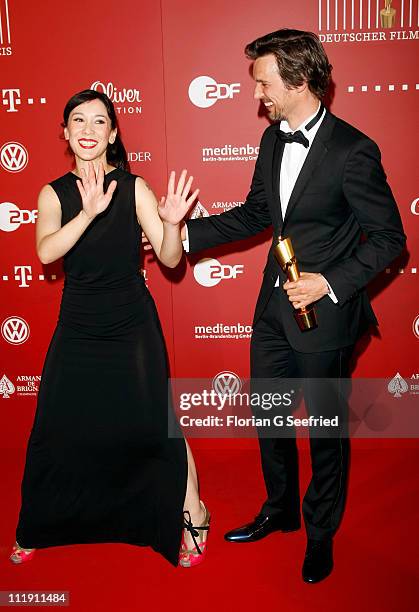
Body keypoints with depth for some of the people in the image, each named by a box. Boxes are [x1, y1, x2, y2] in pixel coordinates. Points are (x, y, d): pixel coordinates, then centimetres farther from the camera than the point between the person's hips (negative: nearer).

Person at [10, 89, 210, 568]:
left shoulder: (134, 188, -6)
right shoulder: (54, 194, -1)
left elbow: (170, 259, -8)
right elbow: (46, 251, -19)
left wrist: (171, 222, -28)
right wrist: (89, 213, -34)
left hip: (132, 326, -2)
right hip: (77, 328, 2)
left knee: (154, 425, -2)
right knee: (57, 430, 9)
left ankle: (192, 516, 22)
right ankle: (36, 528, 33)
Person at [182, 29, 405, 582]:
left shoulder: (352, 151, -18)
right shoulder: (273, 139, 4)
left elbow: (389, 237, -13)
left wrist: (330, 282, -21)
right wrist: (183, 233, 6)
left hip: (324, 312, -7)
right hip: (274, 305, 7)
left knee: (326, 428, 12)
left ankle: (321, 533, 36)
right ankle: (280, 509, 44)